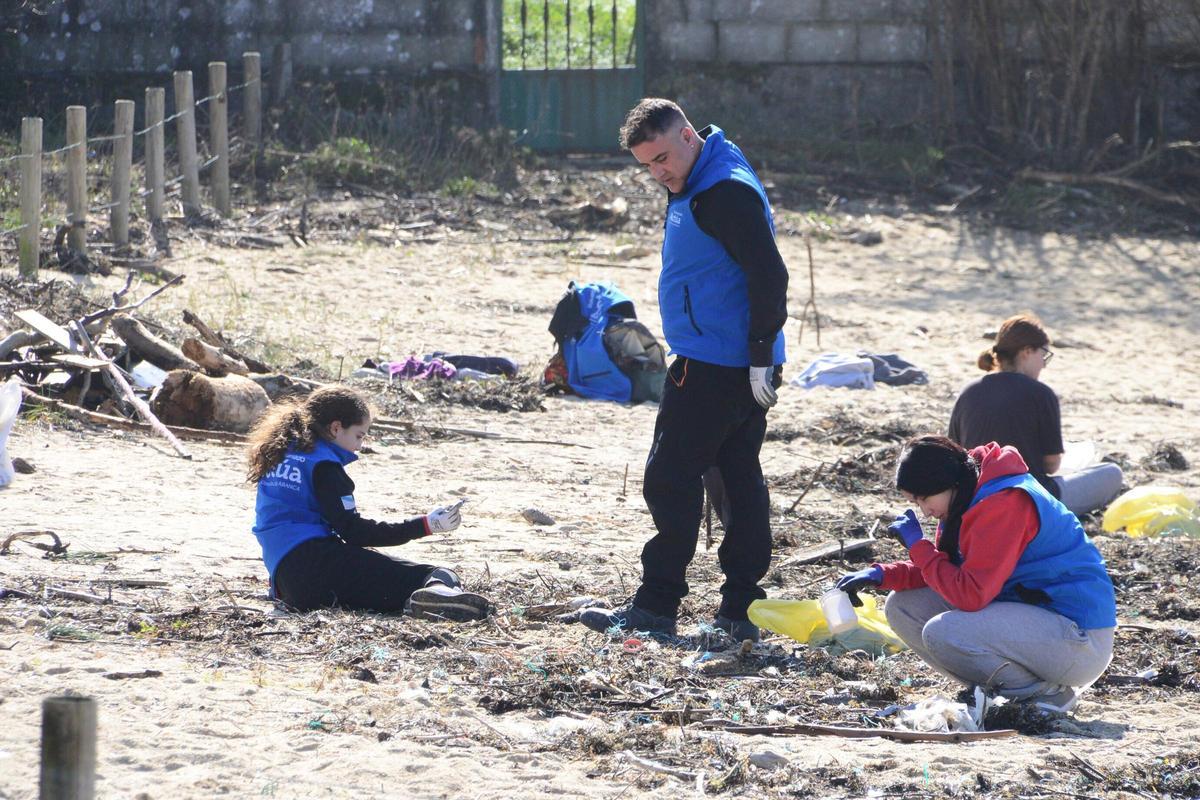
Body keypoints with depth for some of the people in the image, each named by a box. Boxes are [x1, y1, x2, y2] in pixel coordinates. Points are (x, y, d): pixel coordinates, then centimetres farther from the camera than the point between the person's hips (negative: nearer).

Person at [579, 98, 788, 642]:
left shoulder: (727, 192, -18)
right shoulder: (696, 187, 15)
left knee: (671, 479, -5)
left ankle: (655, 607, 0)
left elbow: (769, 276, -23)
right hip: (744, 367, 11)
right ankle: (740, 609, 13)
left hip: (713, 368, -11)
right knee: (740, 480, 10)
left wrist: (760, 356, -22)